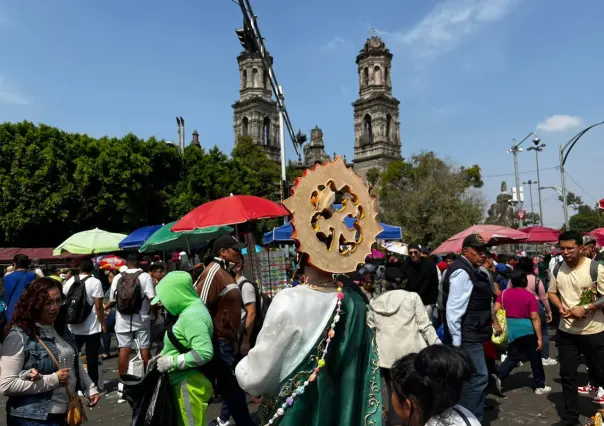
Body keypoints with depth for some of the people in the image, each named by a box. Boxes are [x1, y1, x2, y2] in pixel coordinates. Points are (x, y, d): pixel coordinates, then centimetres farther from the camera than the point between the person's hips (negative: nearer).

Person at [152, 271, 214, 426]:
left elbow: (204, 353, -31)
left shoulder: (192, 316, -22)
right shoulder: (188, 311, 10)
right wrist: (165, 355, 7)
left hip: (191, 384, -10)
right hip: (183, 381, 10)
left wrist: (171, 362, -23)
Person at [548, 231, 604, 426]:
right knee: (567, 374, 12)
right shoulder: (557, 270, -1)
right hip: (566, 331, 4)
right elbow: (552, 292, 12)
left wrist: (585, 309, -22)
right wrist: (560, 307, -7)